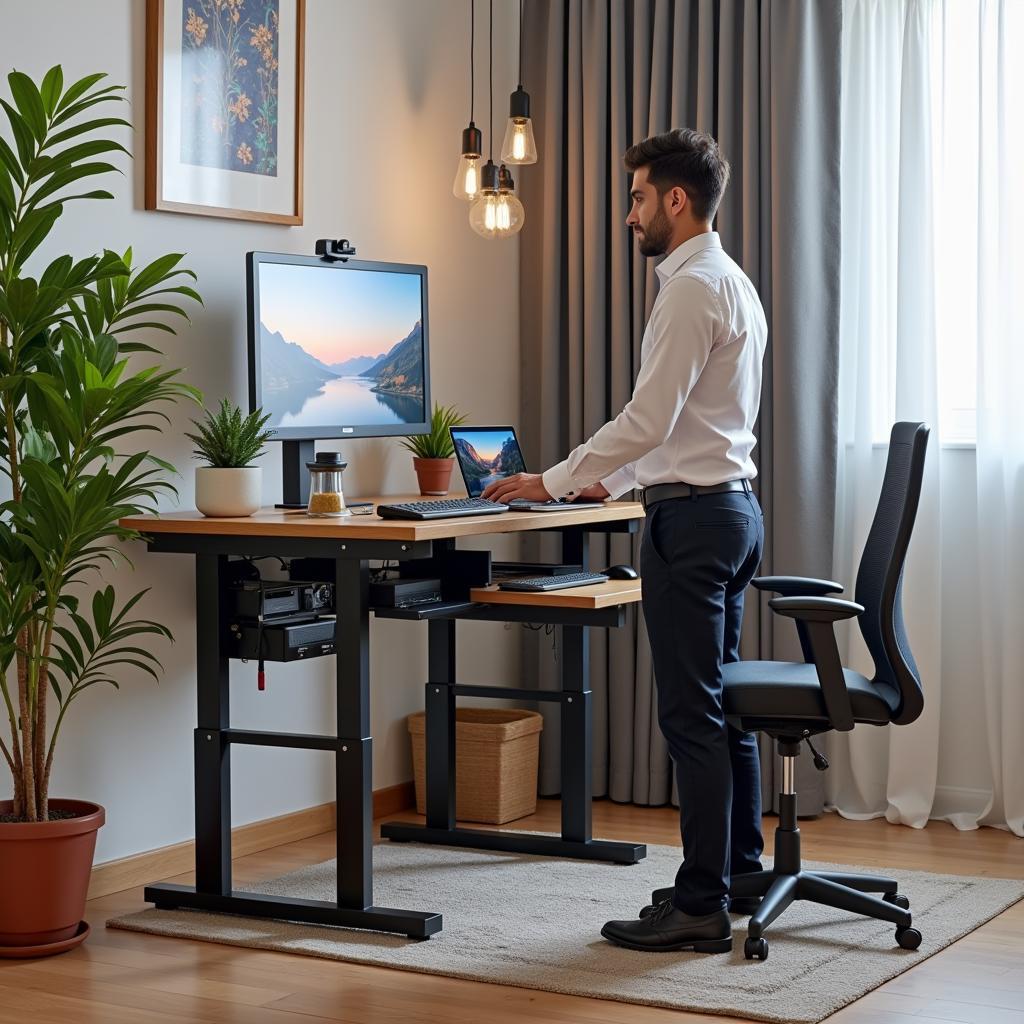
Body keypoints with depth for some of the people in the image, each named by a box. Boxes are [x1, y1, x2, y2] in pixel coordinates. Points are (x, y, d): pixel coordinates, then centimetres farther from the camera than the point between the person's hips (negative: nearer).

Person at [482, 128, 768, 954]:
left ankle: (702, 908, -3)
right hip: (733, 505, 11)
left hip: (692, 516, -10)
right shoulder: (734, 284, 17)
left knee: (693, 713, -7)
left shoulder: (692, 290, -15)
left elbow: (649, 419, -19)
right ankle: (738, 877, 23)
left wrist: (552, 482, -11)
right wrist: (615, 480, 21)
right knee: (721, 703, 15)